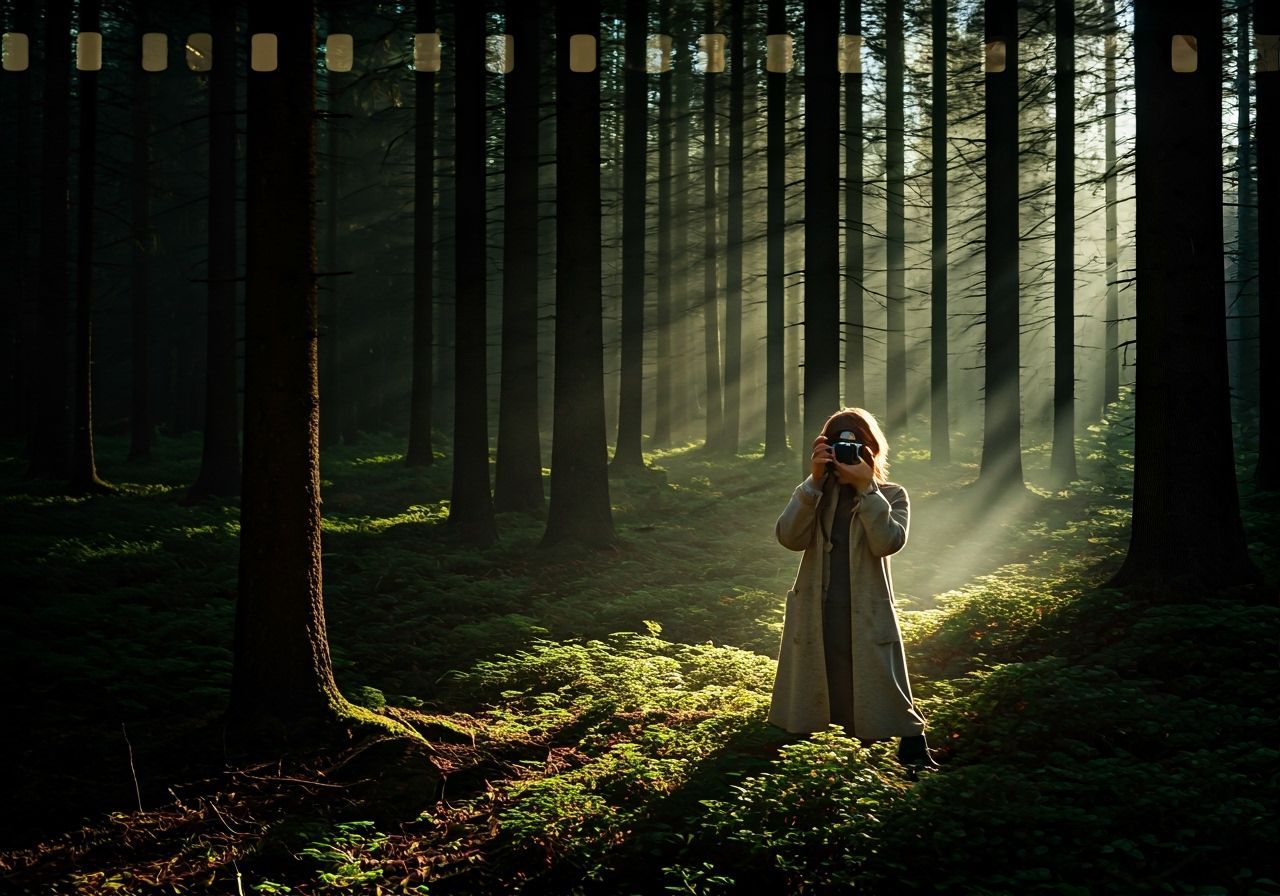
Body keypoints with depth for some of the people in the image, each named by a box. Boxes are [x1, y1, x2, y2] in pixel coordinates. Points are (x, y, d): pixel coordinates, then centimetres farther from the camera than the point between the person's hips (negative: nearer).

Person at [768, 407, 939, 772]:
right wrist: (814, 481, -18)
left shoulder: (891, 496, 3)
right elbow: (789, 537, -12)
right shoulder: (815, 495, 6)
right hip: (815, 616, 2)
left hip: (868, 619, -2)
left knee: (884, 699, -4)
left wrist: (866, 489, -19)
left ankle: (915, 757, 4)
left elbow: (888, 542, -16)